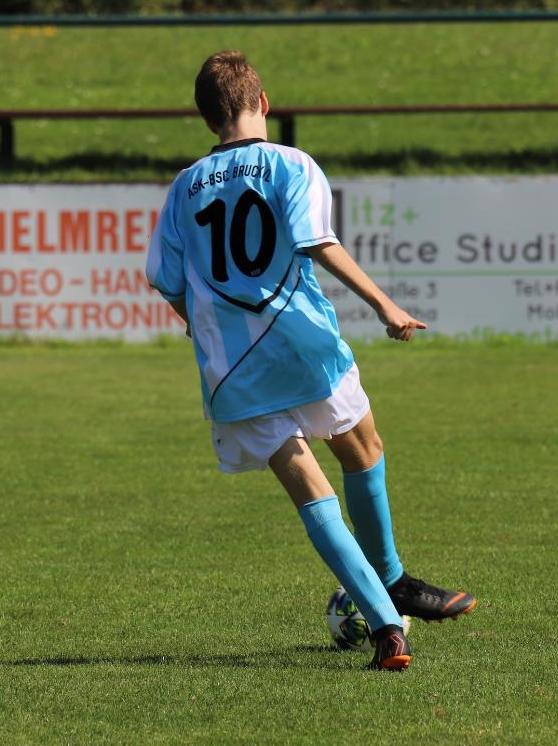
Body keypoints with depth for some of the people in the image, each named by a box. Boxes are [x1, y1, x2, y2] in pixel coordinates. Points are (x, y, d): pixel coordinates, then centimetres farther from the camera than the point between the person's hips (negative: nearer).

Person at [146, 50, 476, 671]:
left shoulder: (186, 188, 9)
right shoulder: (290, 166, -3)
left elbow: (167, 282, 10)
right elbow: (317, 243, -18)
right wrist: (384, 305, -18)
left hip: (233, 378, 3)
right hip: (304, 347, -3)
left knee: (311, 495, 2)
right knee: (364, 456, 22)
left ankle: (383, 622, -8)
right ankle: (391, 586, 36)